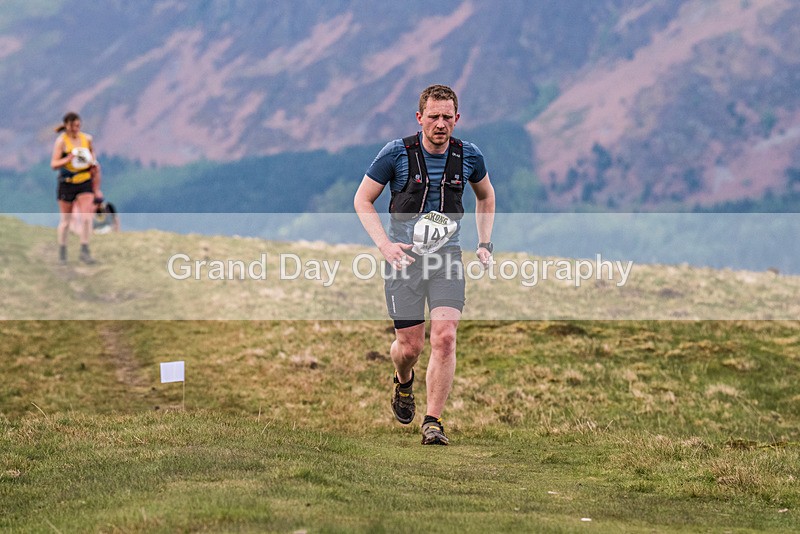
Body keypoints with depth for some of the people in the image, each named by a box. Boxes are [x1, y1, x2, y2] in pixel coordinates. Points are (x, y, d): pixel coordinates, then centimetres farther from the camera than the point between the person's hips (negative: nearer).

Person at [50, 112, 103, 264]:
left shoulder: (87, 139, 3)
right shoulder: (61, 141, -9)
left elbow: (93, 159, 17)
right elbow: (54, 164, -14)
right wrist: (67, 159, -31)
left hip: (85, 182, 2)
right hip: (67, 183, -2)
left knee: (86, 217, -11)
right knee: (65, 220, 6)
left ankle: (84, 250, -5)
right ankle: (62, 251, 20)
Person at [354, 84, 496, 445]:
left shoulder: (468, 156, 0)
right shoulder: (396, 153, -8)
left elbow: (486, 196, 21)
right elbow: (362, 200, 1)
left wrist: (485, 244, 11)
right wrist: (384, 244, -11)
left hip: (447, 256, 1)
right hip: (404, 256, -1)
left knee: (444, 337, -15)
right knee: (410, 346, 0)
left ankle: (433, 422, -7)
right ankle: (403, 383, 38)